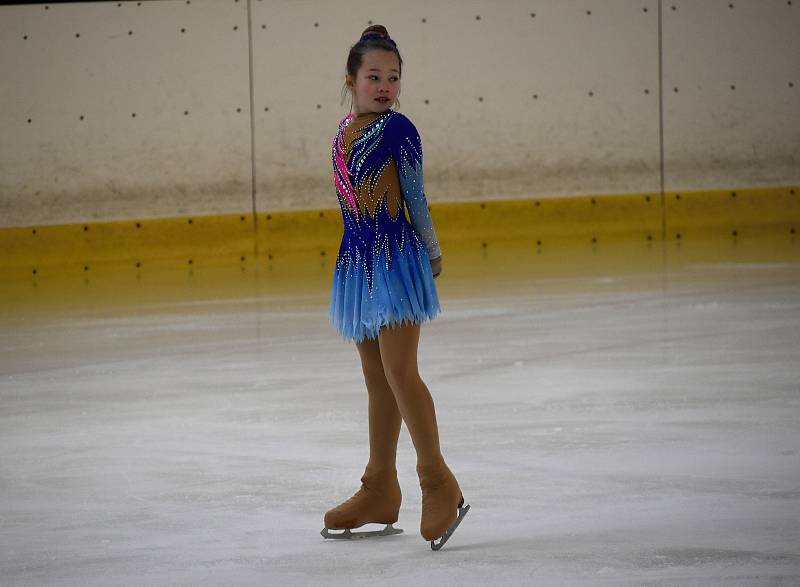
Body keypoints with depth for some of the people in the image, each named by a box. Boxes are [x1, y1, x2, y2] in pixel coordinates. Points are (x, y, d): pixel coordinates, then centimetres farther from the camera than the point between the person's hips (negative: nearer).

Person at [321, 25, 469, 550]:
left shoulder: (397, 128, -9)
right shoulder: (345, 130, 10)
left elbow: (415, 196, -3)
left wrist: (432, 252, 4)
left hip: (395, 259, -7)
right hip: (357, 262, 7)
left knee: (399, 372, -12)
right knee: (377, 379, 14)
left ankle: (439, 483, -3)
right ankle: (380, 492, 22)